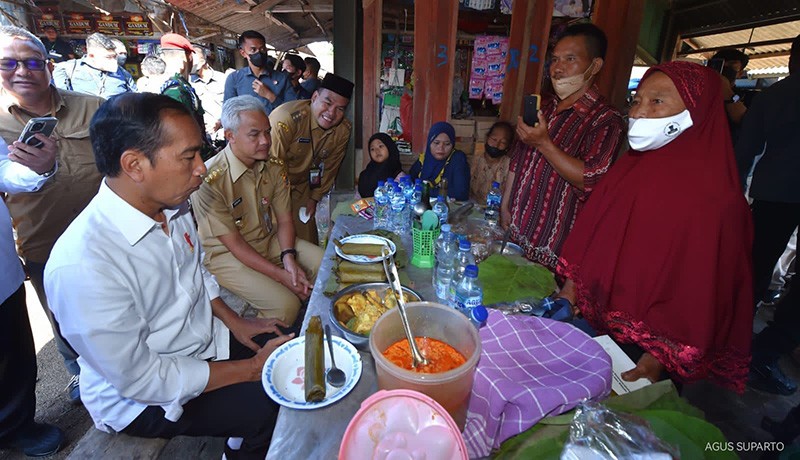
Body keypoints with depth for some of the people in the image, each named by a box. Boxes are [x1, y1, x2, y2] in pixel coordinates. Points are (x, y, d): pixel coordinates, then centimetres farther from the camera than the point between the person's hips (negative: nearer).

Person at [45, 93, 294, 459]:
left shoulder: (171, 205, -9)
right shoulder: (82, 265, -32)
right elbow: (140, 379, -25)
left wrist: (234, 321, -2)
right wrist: (252, 369, -20)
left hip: (205, 337, 7)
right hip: (141, 399, -6)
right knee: (270, 408, -18)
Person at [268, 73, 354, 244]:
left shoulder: (344, 130, -11)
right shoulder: (287, 118, -31)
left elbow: (329, 168, 2)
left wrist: (315, 198, 7)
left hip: (302, 186, 5)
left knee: (307, 239, 11)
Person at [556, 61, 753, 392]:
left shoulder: (712, 196, -19)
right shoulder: (629, 168, 0)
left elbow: (699, 294, -18)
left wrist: (655, 363, -18)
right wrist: (568, 294, 0)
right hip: (592, 325, 6)